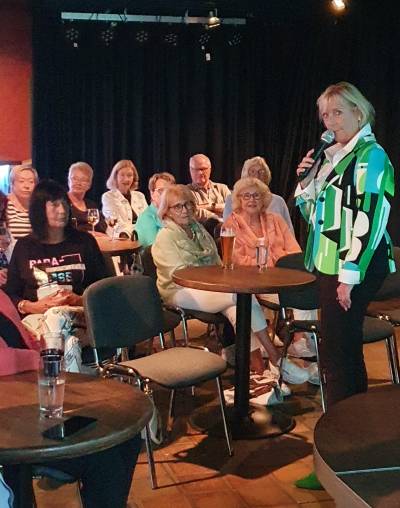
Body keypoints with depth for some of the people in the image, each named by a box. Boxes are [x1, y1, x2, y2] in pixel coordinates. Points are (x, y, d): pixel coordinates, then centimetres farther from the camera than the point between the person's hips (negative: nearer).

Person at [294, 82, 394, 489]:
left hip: (354, 268, -9)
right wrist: (307, 180, 3)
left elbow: (368, 218, -19)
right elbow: (313, 213, 20)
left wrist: (350, 274, -21)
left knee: (337, 356, -7)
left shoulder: (370, 155, -11)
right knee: (347, 350, 16)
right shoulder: (331, 156, 14)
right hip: (330, 265, 9)